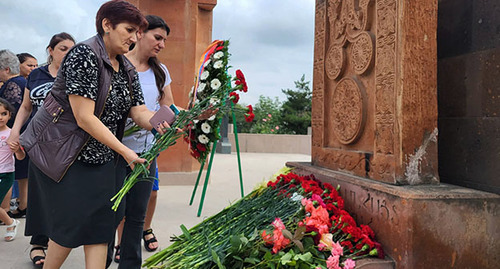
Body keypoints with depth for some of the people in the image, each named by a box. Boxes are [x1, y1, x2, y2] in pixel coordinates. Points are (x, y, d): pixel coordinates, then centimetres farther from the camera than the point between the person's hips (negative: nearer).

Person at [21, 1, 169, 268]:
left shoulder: (127, 69, 8)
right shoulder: (84, 55, -17)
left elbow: (139, 111, 0)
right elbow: (84, 118, -23)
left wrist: (160, 123, -23)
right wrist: (124, 151, -19)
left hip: (102, 158, 7)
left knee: (100, 227, 5)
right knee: (70, 226, 1)